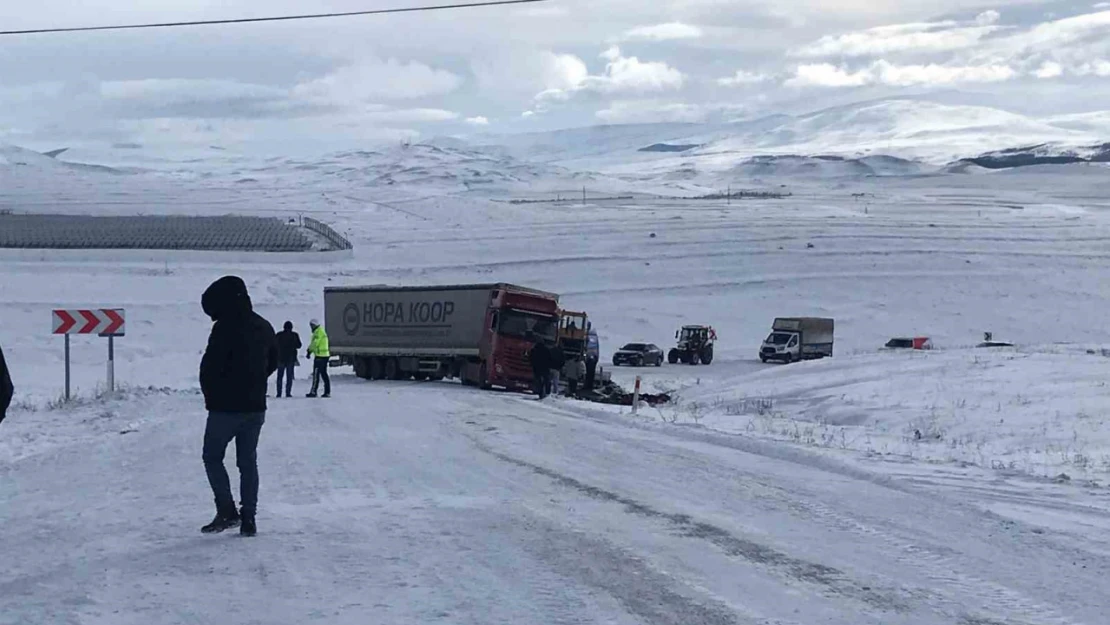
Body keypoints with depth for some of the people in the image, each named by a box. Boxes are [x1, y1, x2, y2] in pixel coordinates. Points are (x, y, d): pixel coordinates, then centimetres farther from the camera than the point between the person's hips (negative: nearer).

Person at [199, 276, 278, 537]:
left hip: (226, 407, -7)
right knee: (248, 462, 11)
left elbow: (209, 367, -16)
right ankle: (248, 520, 9)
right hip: (256, 407, 7)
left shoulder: (225, 329, -17)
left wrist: (211, 396, 0)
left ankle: (227, 512, -2)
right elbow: (273, 362, 20)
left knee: (213, 458, 8)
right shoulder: (264, 327, 8)